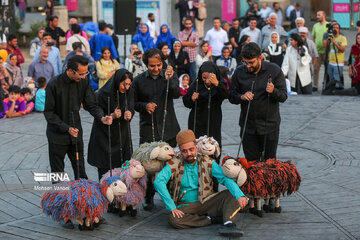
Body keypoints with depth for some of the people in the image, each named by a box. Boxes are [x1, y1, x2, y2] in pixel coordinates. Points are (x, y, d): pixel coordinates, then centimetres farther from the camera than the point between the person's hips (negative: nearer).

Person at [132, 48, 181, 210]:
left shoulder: (170, 75, 3)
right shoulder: (139, 81, 3)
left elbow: (176, 94, -14)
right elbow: (133, 103, 10)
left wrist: (169, 80, -31)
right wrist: (144, 106, -11)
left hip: (169, 129, 1)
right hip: (148, 129, -1)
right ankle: (149, 198, 7)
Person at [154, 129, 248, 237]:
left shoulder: (207, 162, -2)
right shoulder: (174, 165, -5)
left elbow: (225, 178, -14)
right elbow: (158, 182, -18)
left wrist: (240, 195, -33)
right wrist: (172, 207, -25)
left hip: (206, 202, 2)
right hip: (185, 207, -1)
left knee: (230, 194, -20)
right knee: (174, 219, -34)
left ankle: (228, 224, -42)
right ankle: (212, 219, -22)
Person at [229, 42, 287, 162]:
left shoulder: (274, 70, -5)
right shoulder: (239, 72, 0)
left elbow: (283, 96, -5)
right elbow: (231, 97, 5)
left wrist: (273, 91, -26)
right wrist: (242, 97, -16)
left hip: (270, 125, -2)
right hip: (248, 125, 2)